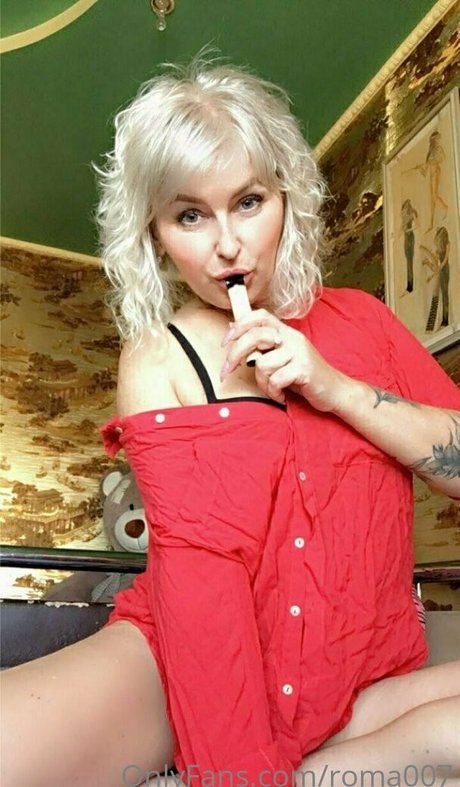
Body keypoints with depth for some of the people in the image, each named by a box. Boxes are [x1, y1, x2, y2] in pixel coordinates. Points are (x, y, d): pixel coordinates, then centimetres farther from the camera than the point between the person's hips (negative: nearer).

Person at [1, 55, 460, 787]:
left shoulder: (356, 320, 7)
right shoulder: (156, 357, -3)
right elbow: (196, 558, -14)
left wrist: (336, 389, -13)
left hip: (361, 681, 4)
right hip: (185, 661, -3)